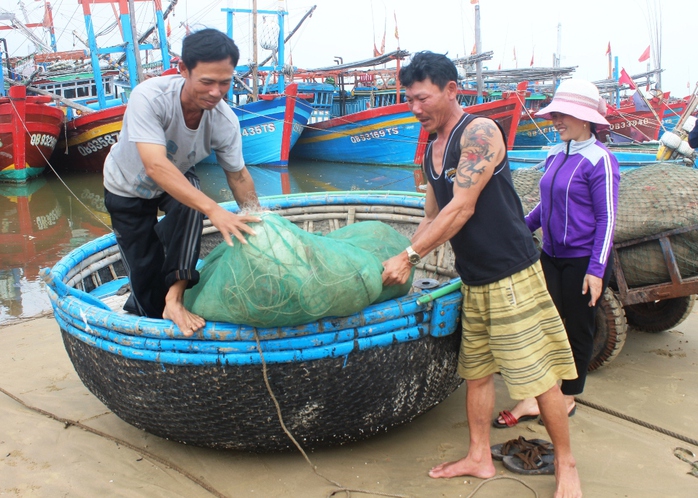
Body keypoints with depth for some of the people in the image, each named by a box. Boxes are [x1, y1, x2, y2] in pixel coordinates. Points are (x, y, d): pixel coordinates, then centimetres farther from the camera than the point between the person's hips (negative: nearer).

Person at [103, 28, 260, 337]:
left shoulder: (225, 121, -28)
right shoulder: (149, 97, -40)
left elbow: (238, 175, -12)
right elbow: (155, 166, -50)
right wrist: (214, 210, -58)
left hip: (178, 178, 2)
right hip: (128, 188, -2)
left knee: (190, 206, -32)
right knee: (145, 271, -3)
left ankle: (174, 297, -26)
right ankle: (147, 311, 28)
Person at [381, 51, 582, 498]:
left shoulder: (480, 132, -15)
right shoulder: (432, 151, 12)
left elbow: (462, 209, -21)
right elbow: (433, 219, 18)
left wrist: (409, 257, -17)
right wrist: (403, 261, 7)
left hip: (512, 275, -8)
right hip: (473, 280, 9)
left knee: (538, 375, -1)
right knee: (476, 370, 14)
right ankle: (479, 458, 27)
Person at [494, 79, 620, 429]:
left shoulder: (599, 160, -13)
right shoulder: (555, 156, 7)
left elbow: (607, 218, -14)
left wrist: (596, 269, -18)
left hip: (584, 260, -6)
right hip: (552, 256, 6)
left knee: (578, 331, 8)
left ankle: (567, 399, 24)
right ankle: (532, 398, 9)